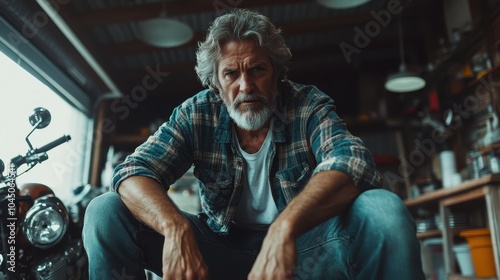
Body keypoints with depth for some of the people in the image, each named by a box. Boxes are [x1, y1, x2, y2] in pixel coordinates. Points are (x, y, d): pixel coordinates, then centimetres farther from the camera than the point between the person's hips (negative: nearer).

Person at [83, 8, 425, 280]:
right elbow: (133, 172, -13)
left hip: (300, 246, -1)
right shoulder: (198, 114, -6)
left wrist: (284, 227, -45)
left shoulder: (308, 105, -11)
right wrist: (175, 228, -35)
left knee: (383, 210, -30)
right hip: (222, 249, 2)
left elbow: (353, 162, -28)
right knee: (106, 213, -15)